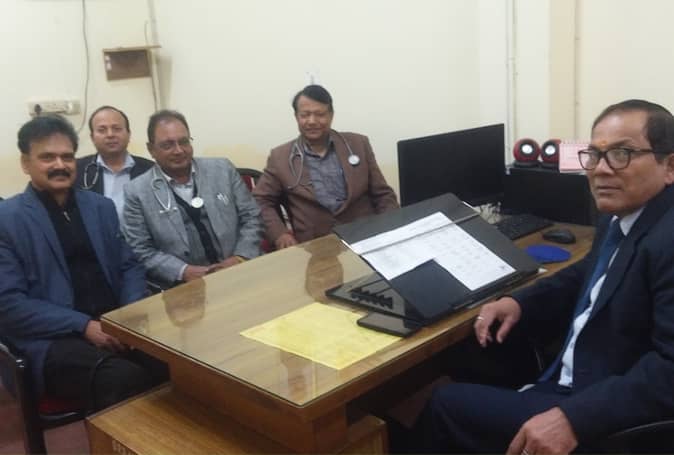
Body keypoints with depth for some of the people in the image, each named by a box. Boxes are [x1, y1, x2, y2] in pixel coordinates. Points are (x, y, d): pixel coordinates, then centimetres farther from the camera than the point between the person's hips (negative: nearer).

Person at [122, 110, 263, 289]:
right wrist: (183, 271, -13)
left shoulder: (222, 169, 7)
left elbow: (251, 216, 8)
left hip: (238, 273, 1)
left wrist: (240, 257, -7)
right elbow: (140, 251, 0)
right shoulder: (137, 192, 1)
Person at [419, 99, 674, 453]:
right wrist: (519, 302, 4)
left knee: (448, 405, -5)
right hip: (574, 378, 10)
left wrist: (573, 419, -37)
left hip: (608, 419, -9)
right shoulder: (621, 217, 6)